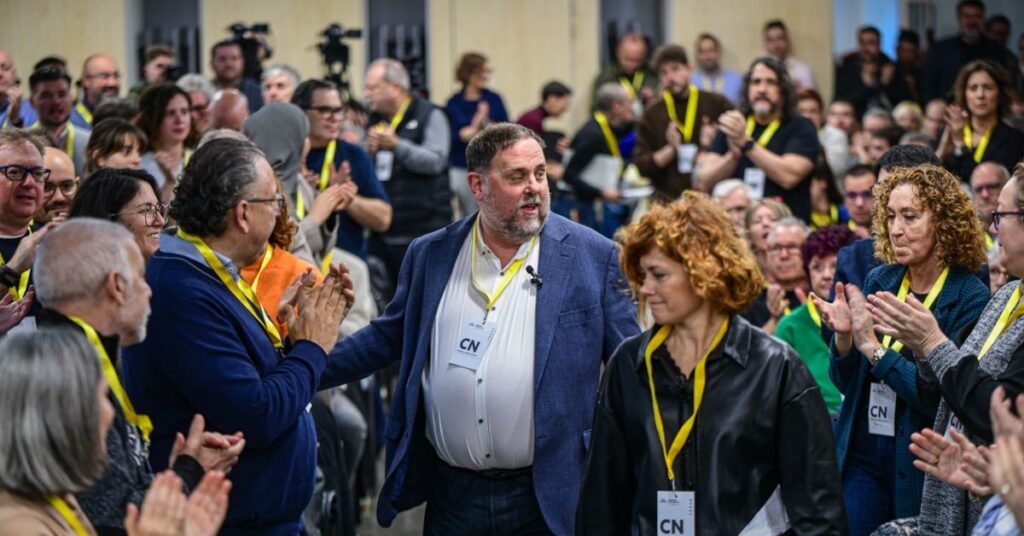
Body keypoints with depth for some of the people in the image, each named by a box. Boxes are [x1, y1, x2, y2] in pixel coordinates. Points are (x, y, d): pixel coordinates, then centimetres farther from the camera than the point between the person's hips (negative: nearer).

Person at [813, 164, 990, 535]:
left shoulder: (970, 298, -11)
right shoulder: (879, 281, 4)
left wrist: (872, 346, -24)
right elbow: (846, 382, 8)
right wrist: (843, 336, -12)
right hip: (862, 456, 4)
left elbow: (941, 397, -20)